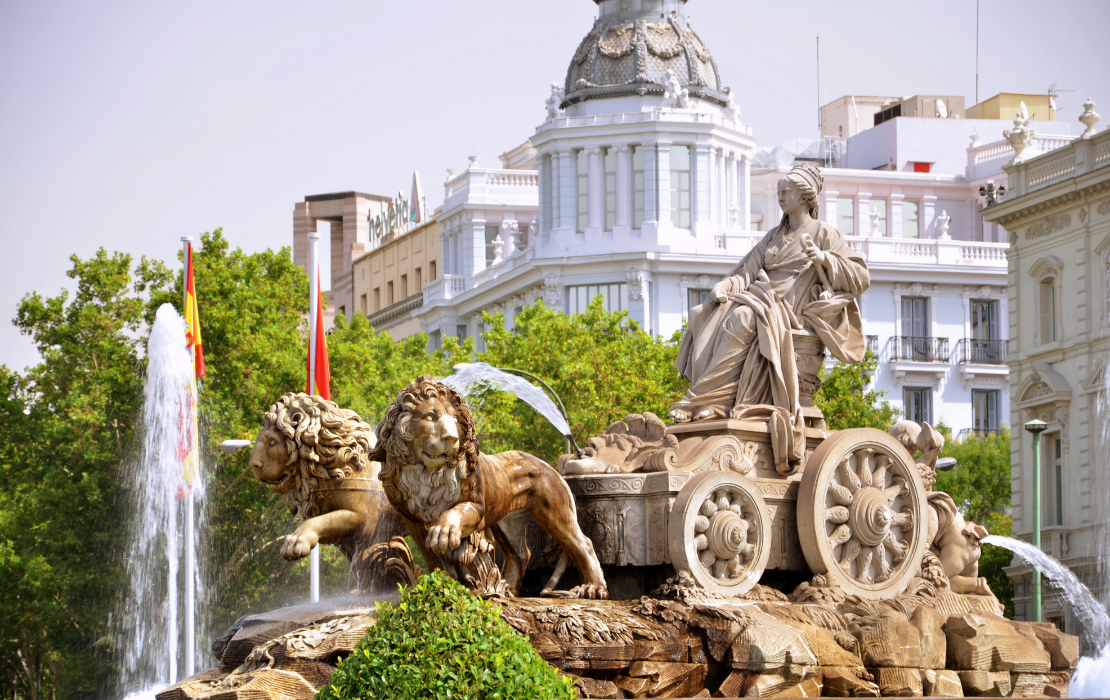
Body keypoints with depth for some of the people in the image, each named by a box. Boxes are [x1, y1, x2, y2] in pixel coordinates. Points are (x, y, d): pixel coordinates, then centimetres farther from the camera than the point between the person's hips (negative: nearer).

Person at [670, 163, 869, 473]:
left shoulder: (824, 235, 8)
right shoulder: (774, 236, 26)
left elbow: (861, 278, 1)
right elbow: (748, 270, 16)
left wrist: (825, 259, -13)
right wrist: (725, 286, -5)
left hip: (789, 311, -6)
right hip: (759, 300, 6)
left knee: (742, 319, -36)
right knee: (706, 318, -23)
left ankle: (701, 399, -38)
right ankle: (715, 401, -33)